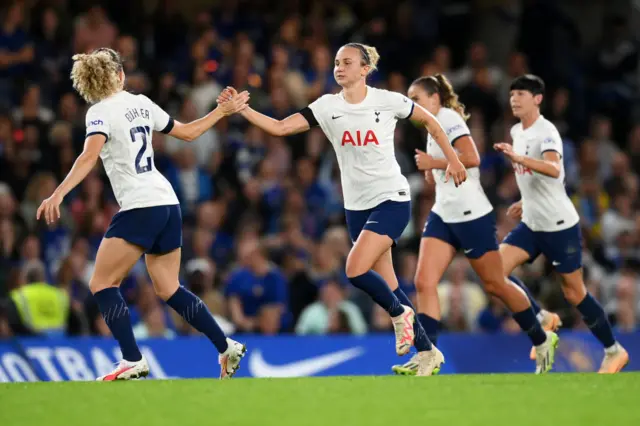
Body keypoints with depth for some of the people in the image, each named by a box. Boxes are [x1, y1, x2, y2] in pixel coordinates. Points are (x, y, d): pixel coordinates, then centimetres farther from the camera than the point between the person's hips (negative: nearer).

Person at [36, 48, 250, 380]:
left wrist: (59, 194, -34)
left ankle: (133, 362, -13)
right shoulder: (141, 103, 12)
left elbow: (89, 156, -25)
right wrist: (223, 111, 37)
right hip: (168, 204, 7)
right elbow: (188, 132, 22)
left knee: (102, 284, -3)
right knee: (169, 290, 18)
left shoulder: (101, 112, -8)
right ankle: (227, 348, 18)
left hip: (140, 209, -7)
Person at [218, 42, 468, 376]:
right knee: (387, 285, 6)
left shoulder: (388, 101, -9)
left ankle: (399, 313, 5)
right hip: (357, 206, 5)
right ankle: (427, 352, 18)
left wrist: (453, 160, 6)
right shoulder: (327, 107, -1)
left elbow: (429, 121, 7)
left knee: (356, 270, -22)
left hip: (392, 200, -5)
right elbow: (279, 127, -9)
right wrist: (240, 108, -20)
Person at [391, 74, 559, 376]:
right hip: (443, 215, 8)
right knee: (424, 282, -9)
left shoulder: (448, 118, -12)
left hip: (472, 215, -8)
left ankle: (542, 340, 24)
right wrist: (431, 169, 7)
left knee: (494, 284, 4)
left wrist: (434, 163, -18)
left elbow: (472, 158, -25)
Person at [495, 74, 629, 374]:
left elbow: (554, 170, -40)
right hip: (531, 224, 7)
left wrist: (517, 158, -51)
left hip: (560, 225, -7)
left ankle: (614, 351, 16)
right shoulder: (516, 132, 7)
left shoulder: (546, 133, -19)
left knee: (574, 294, -1)